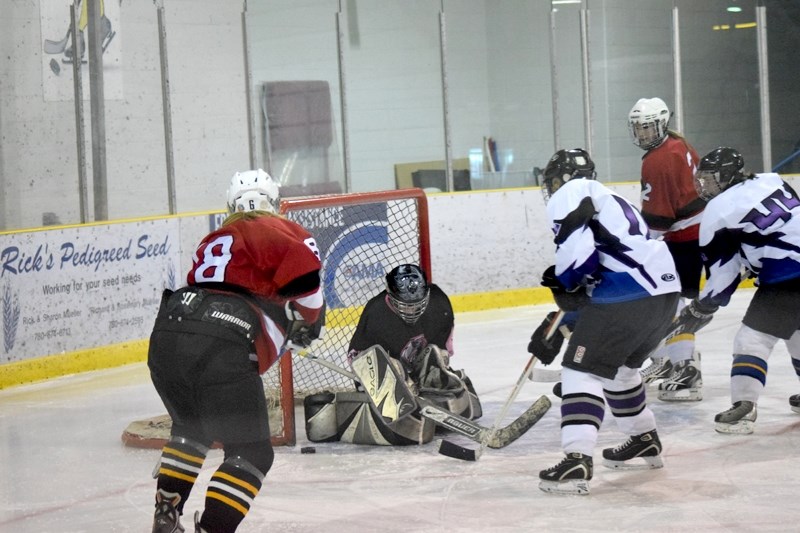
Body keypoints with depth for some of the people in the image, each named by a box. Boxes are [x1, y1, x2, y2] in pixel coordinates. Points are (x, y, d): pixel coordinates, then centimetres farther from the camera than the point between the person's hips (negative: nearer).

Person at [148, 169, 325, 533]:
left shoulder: (215, 240, 31)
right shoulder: (278, 230, 10)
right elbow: (303, 280, -7)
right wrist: (310, 320, 12)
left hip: (164, 338, 7)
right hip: (220, 349, -7)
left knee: (190, 428, 32)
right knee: (251, 452, 4)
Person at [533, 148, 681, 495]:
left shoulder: (571, 192, 4)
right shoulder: (609, 202, 32)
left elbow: (575, 246, -17)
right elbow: (584, 298, 30)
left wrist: (565, 279, 0)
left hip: (627, 294, -9)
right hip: (666, 290, 9)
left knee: (583, 369, -6)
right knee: (618, 367, 28)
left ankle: (577, 461, -17)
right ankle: (645, 442, 38)